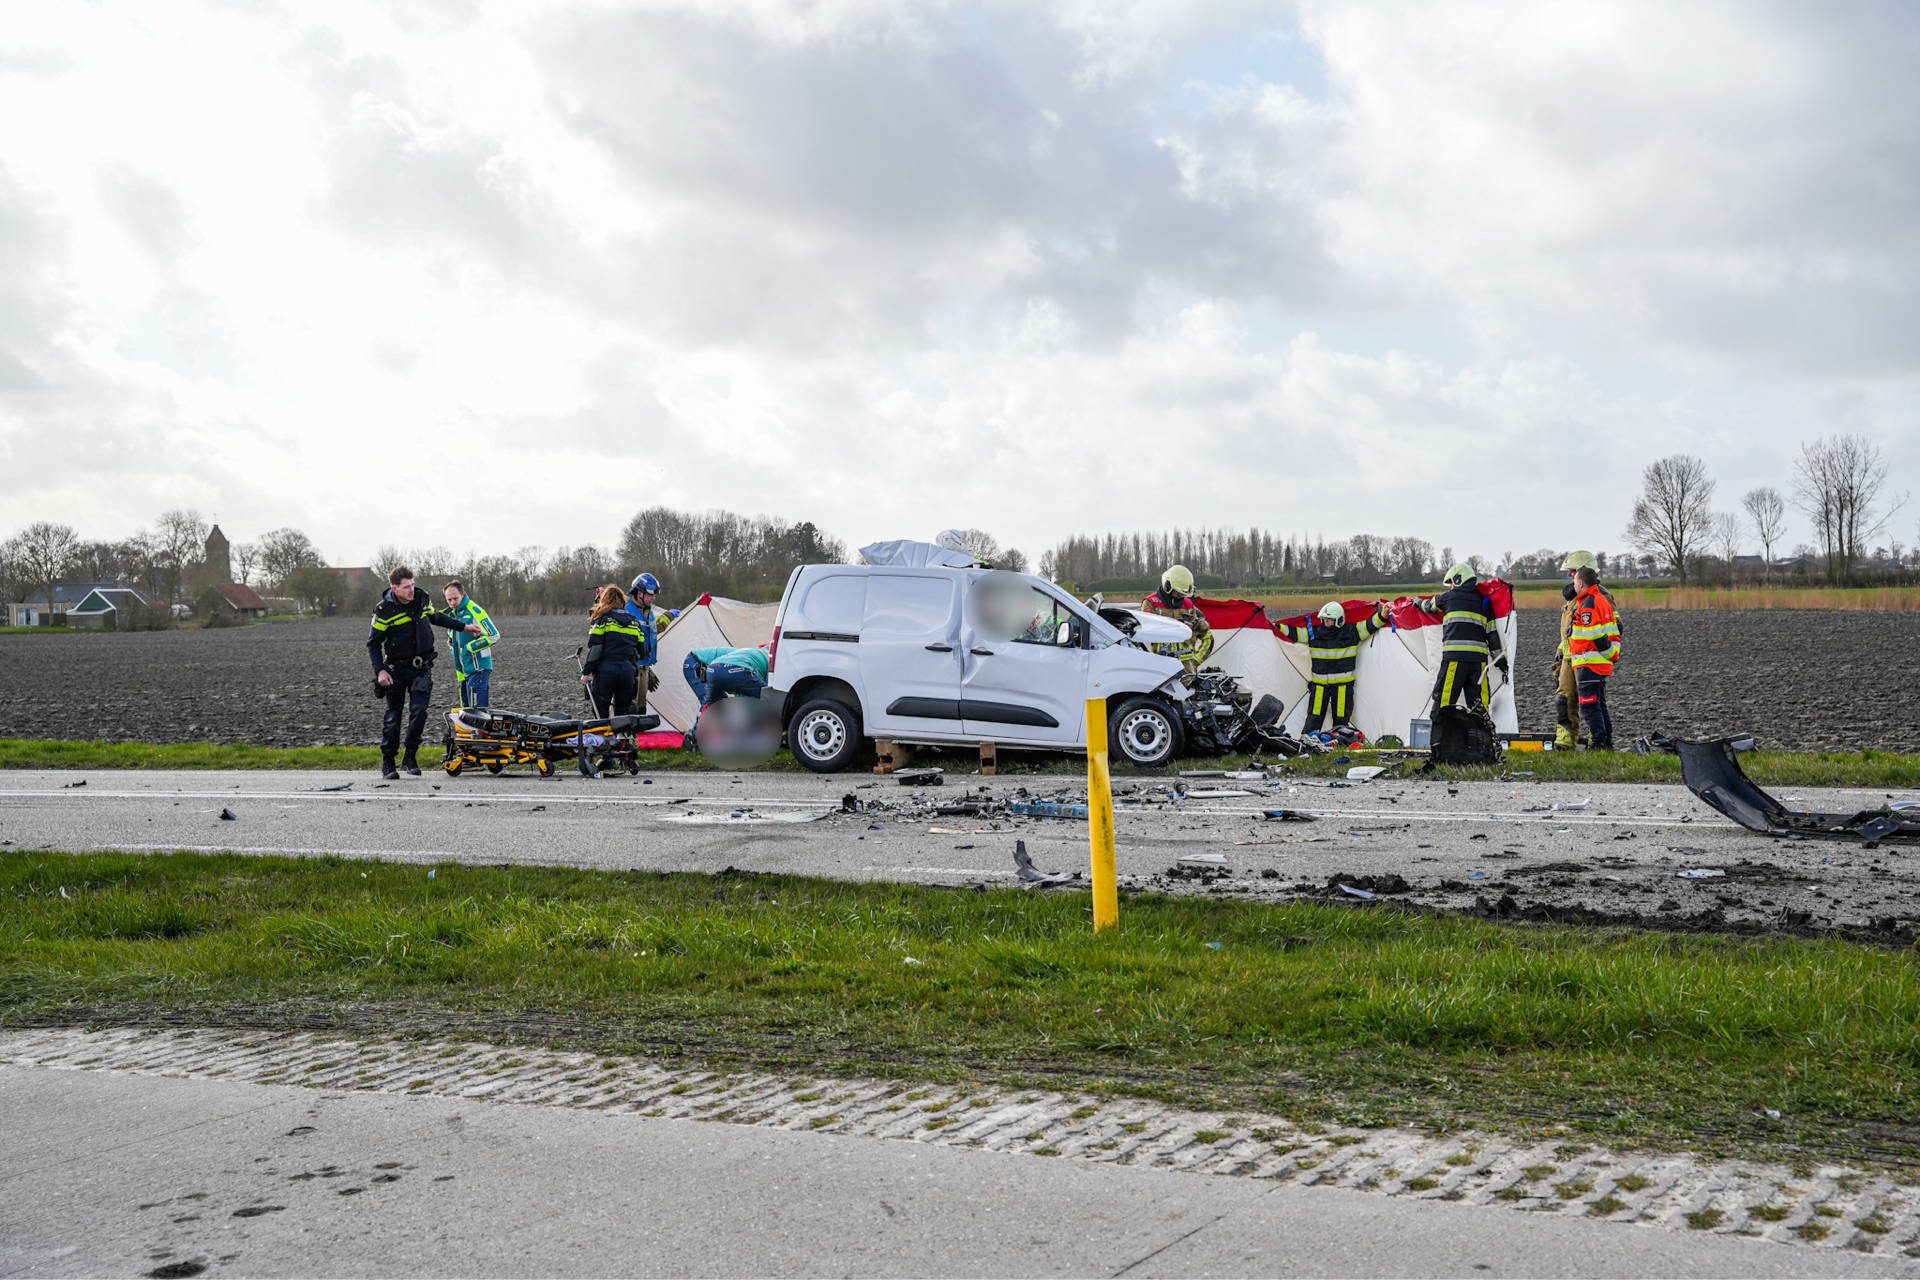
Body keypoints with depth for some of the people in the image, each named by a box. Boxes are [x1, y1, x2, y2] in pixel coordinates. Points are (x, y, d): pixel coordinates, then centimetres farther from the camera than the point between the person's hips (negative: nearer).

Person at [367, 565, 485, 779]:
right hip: (396, 669, -3)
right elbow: (373, 643, -6)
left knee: (418, 710, -12)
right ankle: (387, 762, 11)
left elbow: (435, 617, 24)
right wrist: (380, 670, -16)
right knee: (393, 716, 0)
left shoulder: (420, 599, 3)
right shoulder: (384, 610, -11)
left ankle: (410, 757, 1)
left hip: (421, 667, 3)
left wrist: (464, 627, 27)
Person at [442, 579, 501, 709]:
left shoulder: (474, 611, -13)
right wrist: (451, 644, 11)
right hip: (463, 672, 9)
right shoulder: (452, 614, 15)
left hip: (478, 669, -9)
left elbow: (494, 636, -18)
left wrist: (470, 647, -16)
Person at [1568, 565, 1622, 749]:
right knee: (1600, 705, 15)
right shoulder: (1603, 599, 16)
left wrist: (1610, 654, -9)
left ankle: (1597, 743, -7)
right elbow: (1615, 630, 19)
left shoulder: (1587, 605, -15)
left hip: (1588, 664, -10)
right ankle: (1607, 743, 18)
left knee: (1589, 705, -7)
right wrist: (1614, 653, 19)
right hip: (1602, 664, 10)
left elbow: (1596, 636, -20)